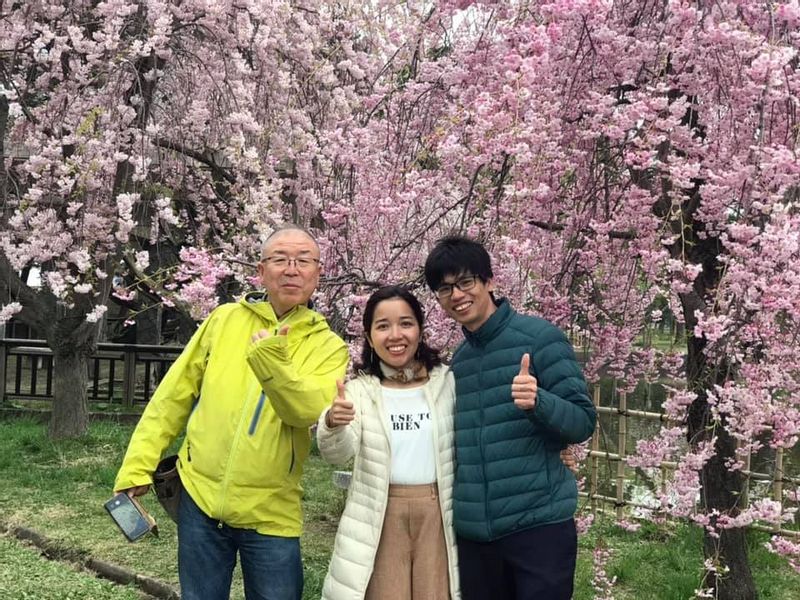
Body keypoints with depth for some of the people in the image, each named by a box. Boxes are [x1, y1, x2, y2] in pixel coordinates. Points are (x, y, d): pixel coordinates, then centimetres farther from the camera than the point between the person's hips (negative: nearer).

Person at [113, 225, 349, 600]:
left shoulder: (328, 347, -2)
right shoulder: (225, 320, 3)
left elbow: (310, 411, -20)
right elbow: (173, 396, 5)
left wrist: (272, 362, -34)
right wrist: (137, 466, 0)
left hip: (270, 513, -1)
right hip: (200, 497, 2)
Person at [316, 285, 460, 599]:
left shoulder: (447, 382, 2)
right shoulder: (359, 390, -1)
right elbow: (337, 454, -15)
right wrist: (332, 424, -36)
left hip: (438, 515, 1)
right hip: (381, 517, 0)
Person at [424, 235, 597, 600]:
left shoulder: (539, 337, -6)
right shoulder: (457, 362, 12)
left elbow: (582, 423, -9)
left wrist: (537, 402, -27)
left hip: (538, 524, -5)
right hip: (472, 531, 6)